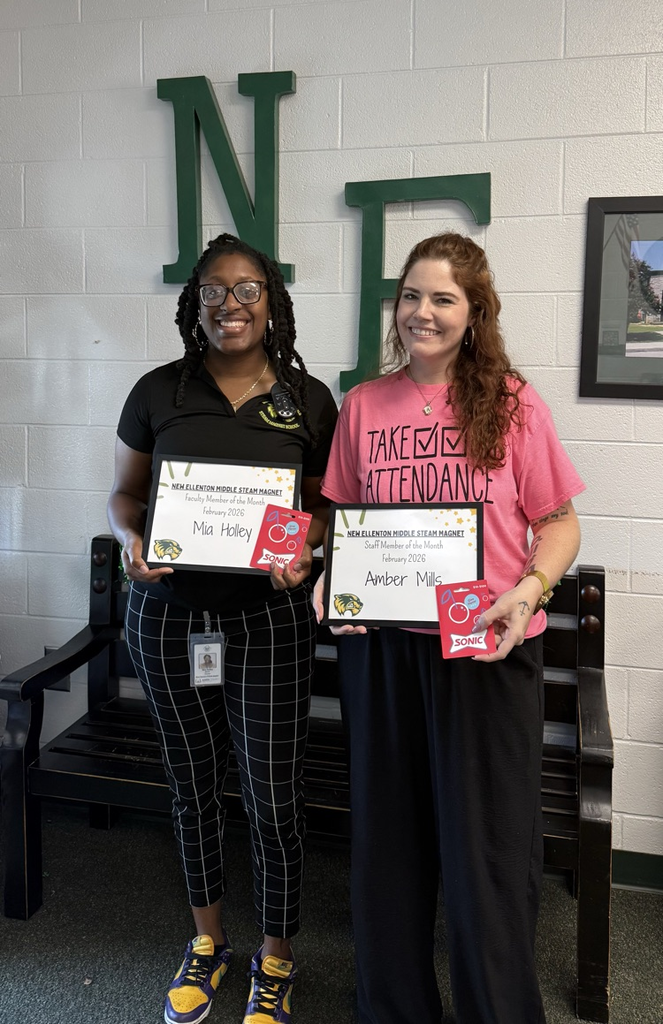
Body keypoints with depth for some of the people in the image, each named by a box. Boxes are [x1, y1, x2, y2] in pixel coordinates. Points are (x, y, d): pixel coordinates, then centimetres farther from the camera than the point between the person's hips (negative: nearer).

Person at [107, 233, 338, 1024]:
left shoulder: (309, 401, -1)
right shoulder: (158, 392, 0)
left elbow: (324, 505, 6)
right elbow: (124, 492, 7)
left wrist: (301, 549, -15)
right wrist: (130, 540, -14)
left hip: (267, 613, -1)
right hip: (168, 609, 2)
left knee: (270, 792, 3)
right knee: (193, 781, 16)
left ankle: (275, 958, 30)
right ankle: (207, 938, 40)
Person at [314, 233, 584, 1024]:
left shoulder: (511, 403, -2)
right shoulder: (363, 405, 5)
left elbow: (558, 523, 0)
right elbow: (341, 520, 11)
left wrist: (528, 589, -17)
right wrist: (329, 583, -7)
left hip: (487, 650, -2)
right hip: (380, 646, 3)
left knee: (487, 846, 7)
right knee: (388, 838, 15)